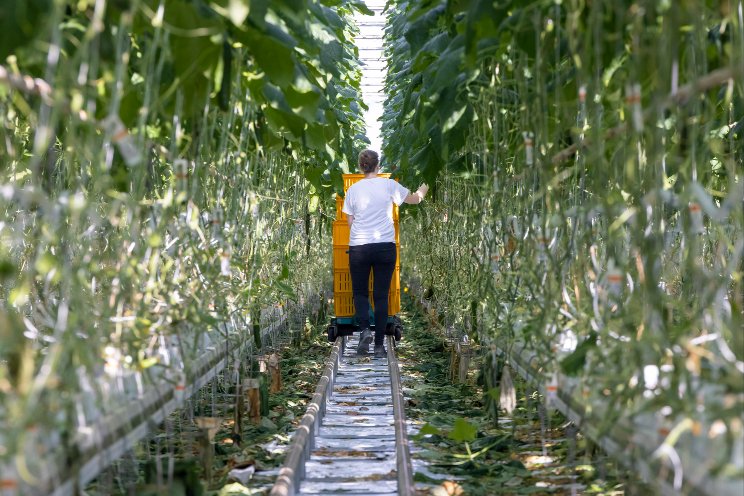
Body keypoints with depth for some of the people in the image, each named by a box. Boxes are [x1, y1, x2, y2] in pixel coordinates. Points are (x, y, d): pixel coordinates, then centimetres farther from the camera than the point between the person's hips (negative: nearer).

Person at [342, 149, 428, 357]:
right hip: (385, 245, 0)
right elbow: (414, 199, 14)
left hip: (358, 247, 1)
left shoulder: (353, 189, 3)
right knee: (381, 295, 5)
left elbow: (350, 221, 6)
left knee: (360, 292, 15)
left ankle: (364, 329, -10)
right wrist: (423, 190, 35)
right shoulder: (388, 185, 0)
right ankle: (379, 344, 4)